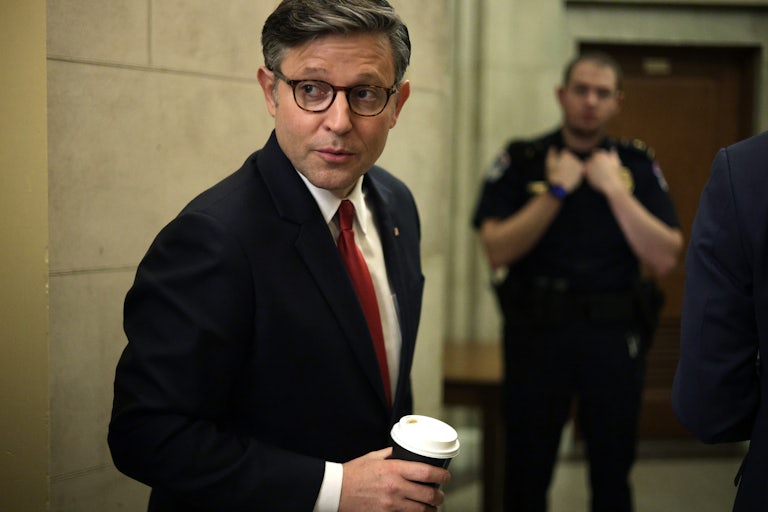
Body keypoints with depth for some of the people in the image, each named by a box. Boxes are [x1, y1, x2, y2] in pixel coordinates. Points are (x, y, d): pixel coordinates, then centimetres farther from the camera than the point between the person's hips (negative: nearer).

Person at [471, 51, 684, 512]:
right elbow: (498, 250, -11)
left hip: (614, 337, 1)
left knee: (613, 473, 12)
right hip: (537, 333, -1)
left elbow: (665, 259, -7)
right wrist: (557, 190, -16)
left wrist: (615, 190, -13)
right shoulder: (521, 161, 0)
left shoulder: (638, 166, 3)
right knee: (527, 473, 9)